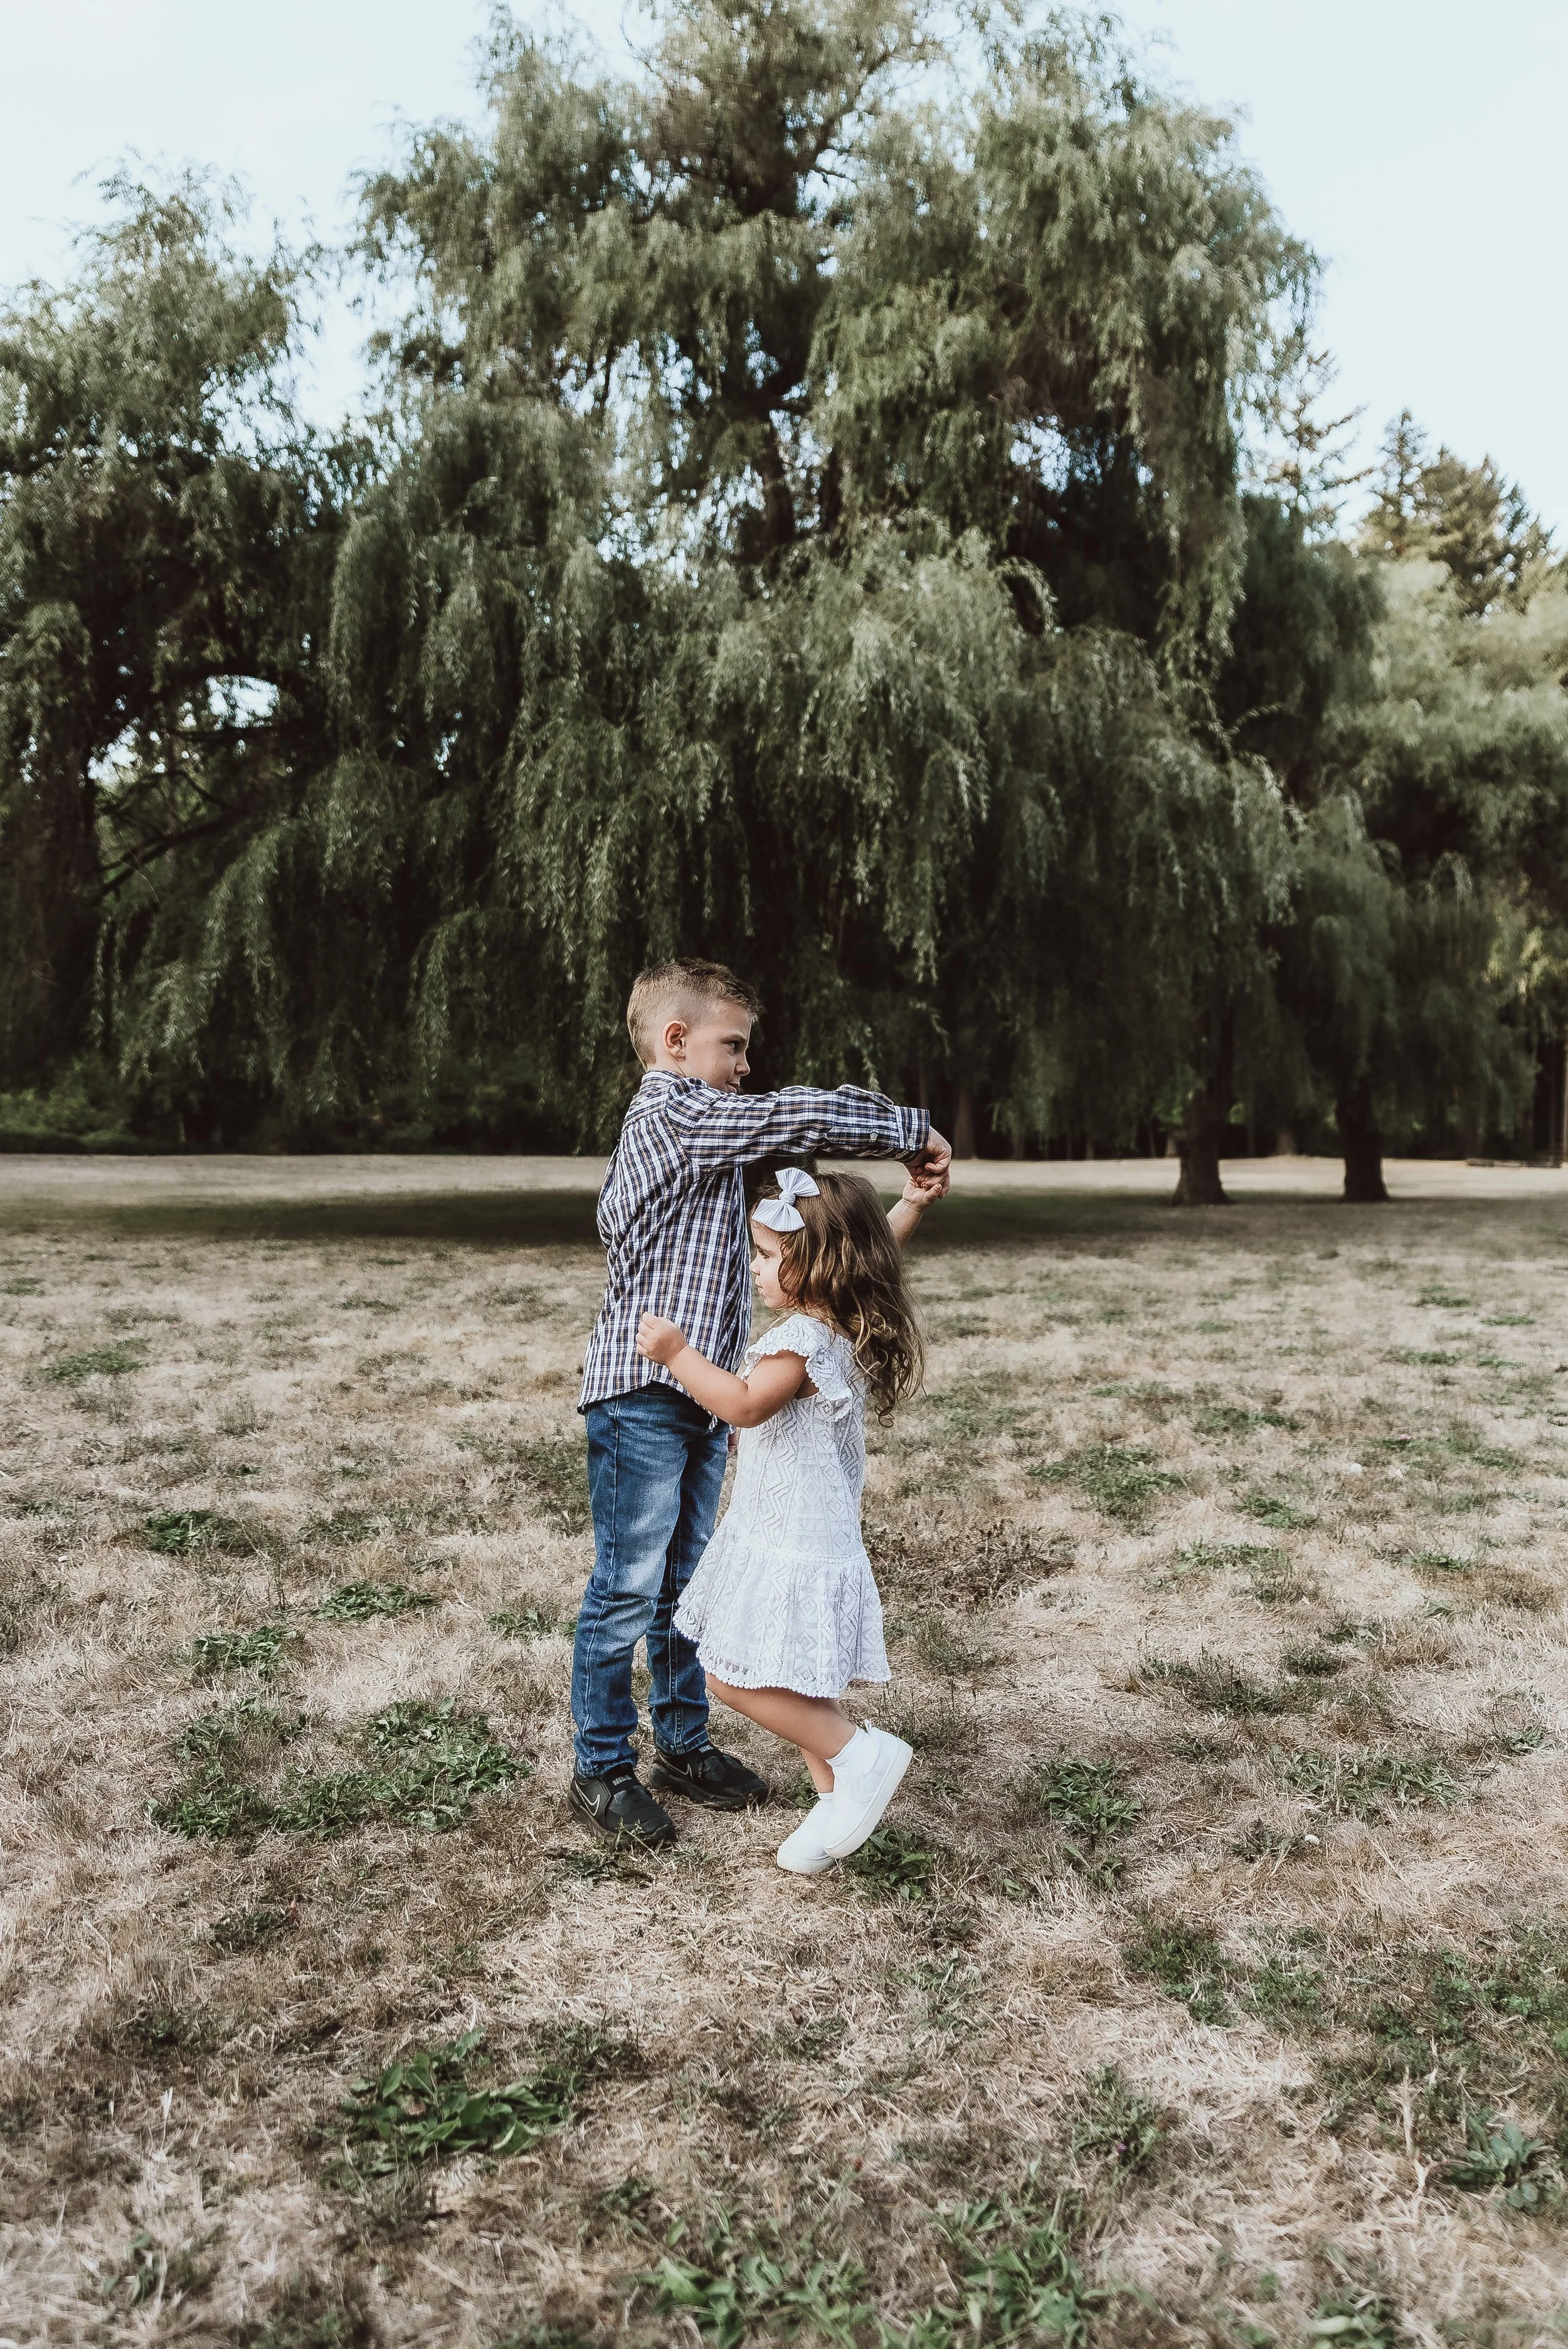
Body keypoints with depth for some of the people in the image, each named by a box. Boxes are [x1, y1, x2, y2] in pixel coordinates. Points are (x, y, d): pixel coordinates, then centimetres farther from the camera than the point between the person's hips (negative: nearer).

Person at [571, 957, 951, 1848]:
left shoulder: (683, 1126, 18)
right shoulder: (677, 1116, -14)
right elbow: (801, 1116, -25)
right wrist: (914, 1131, -11)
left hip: (698, 1400, 10)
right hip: (646, 1398, -10)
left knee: (685, 1584, 17)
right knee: (630, 1589, 0)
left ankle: (684, 1744, 29)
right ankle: (602, 1768, 13)